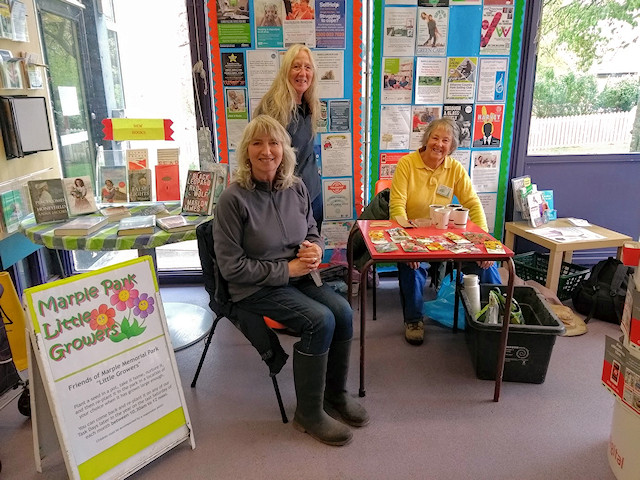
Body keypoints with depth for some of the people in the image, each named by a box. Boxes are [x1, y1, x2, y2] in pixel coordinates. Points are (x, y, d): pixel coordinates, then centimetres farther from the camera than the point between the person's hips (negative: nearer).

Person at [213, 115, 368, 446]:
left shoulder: (296, 189, 2)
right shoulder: (234, 198, -15)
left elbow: (312, 231, 18)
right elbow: (231, 266, -15)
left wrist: (314, 247, -7)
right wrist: (286, 269, -17)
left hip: (298, 276, 6)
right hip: (255, 288, -6)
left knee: (343, 312, -15)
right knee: (320, 321, -24)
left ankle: (335, 393, 11)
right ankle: (308, 413, -2)